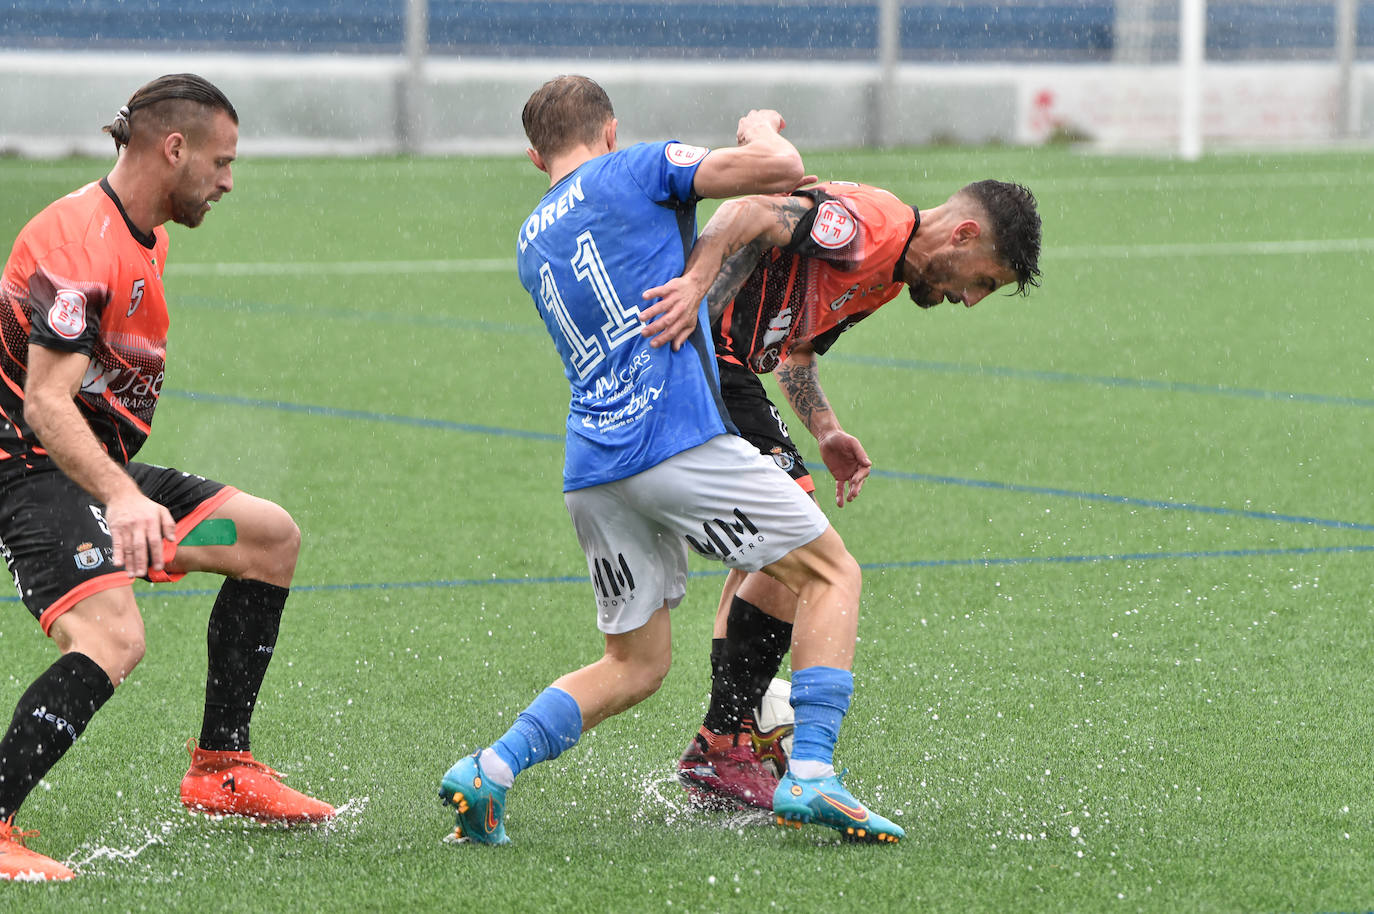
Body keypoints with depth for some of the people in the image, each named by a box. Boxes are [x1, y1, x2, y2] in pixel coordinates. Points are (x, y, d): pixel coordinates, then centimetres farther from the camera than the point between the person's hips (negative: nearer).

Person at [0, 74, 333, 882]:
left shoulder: (147, 234, 12)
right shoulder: (79, 244, -22)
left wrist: (127, 490, 32)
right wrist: (120, 499, -43)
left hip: (103, 472, 10)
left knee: (272, 538, 13)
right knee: (114, 639, -32)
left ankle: (222, 769, 16)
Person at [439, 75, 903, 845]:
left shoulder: (531, 243, 24)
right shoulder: (636, 170, 5)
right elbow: (780, 168, -4)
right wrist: (760, 126, 17)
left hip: (592, 470, 7)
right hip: (681, 439, -6)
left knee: (635, 665, 16)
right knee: (832, 574, 7)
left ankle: (491, 770, -2)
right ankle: (811, 776, -8)